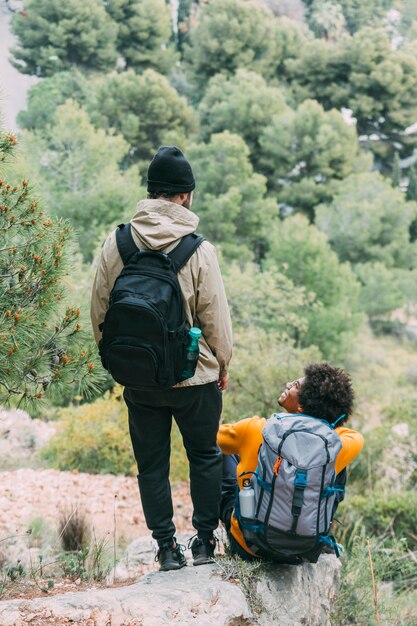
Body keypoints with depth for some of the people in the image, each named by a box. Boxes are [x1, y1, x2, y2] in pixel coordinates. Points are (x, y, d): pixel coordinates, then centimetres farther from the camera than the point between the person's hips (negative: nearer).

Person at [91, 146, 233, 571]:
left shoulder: (116, 243, -6)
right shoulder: (198, 249, -14)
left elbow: (99, 309, 0)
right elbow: (215, 315, -8)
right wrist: (223, 364, 8)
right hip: (195, 376, -2)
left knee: (151, 463, 13)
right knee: (204, 456, 17)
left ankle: (166, 547, 17)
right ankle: (204, 540, 20)